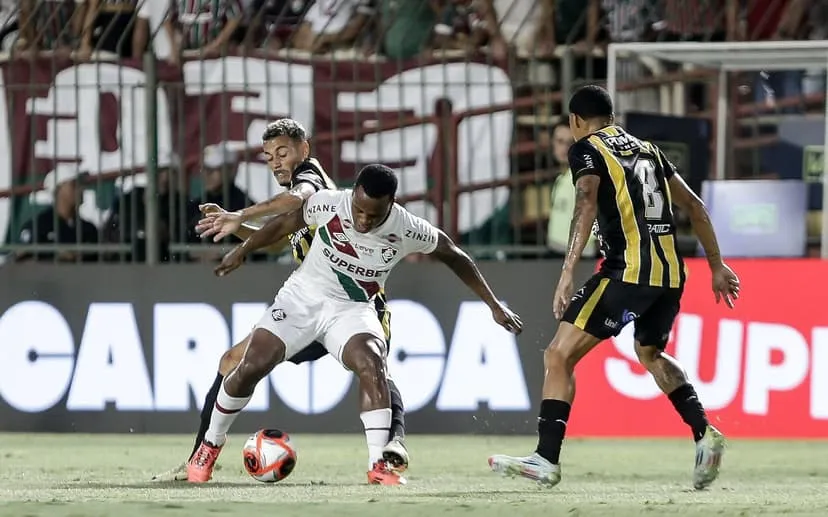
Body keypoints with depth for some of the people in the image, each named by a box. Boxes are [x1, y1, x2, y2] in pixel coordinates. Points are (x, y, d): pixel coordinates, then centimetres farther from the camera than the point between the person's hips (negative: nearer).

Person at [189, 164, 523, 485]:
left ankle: (378, 465, -28)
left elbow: (453, 256, -1)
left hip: (351, 310, 0)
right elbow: (286, 223, 2)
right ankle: (211, 445, 13)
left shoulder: (407, 230, -19)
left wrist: (494, 306, 3)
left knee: (372, 364, -30)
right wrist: (242, 250, 13)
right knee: (251, 367, -12)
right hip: (303, 297, 0)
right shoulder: (328, 204, -19)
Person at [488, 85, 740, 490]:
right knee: (651, 353, 32)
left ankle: (546, 460, -15)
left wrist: (567, 273, -23)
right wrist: (717, 266, 32)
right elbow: (694, 206, 25)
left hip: (628, 270, -7)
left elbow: (587, 203, -15)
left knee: (559, 355, -6)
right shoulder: (647, 150, 23)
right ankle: (704, 433, 17)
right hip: (671, 272, 7)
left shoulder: (586, 149, 3)